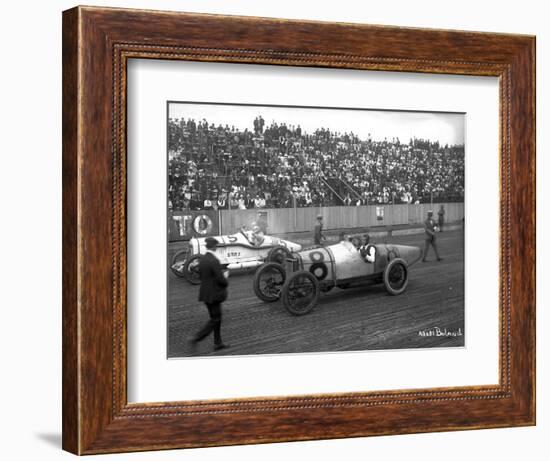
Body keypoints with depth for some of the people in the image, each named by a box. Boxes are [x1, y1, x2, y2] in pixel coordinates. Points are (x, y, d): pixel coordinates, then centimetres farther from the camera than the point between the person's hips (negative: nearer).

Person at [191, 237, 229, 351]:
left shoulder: (202, 260, 5)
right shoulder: (214, 261, -22)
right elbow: (220, 280, -23)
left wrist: (223, 276, 11)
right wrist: (225, 281, 2)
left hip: (205, 293, 8)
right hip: (214, 295, -8)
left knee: (216, 317, 17)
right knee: (215, 319, 2)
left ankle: (218, 343, 21)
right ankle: (197, 338, -5)